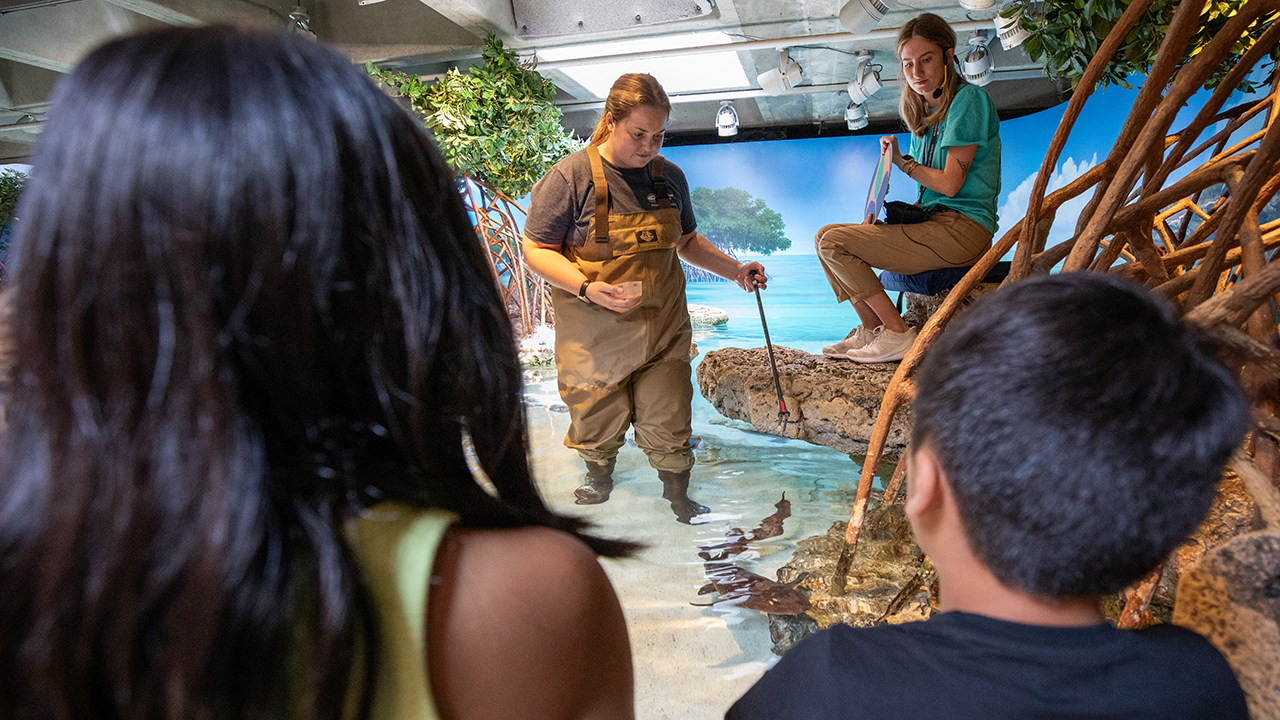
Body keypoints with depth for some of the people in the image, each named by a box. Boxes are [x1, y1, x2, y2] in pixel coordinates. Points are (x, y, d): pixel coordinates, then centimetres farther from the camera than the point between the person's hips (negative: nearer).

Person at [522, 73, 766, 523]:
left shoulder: (669, 176, 5)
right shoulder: (570, 176, -12)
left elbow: (687, 242, 19)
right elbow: (537, 250, -10)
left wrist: (734, 271, 7)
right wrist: (587, 288, -24)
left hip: (663, 329, 3)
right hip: (596, 334, -3)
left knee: (668, 426, 5)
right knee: (598, 420, 13)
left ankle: (679, 499, 30)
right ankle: (599, 477, 45)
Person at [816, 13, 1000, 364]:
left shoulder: (968, 99, -7)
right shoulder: (925, 114, 20)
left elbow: (950, 183, -13)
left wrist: (903, 162, 0)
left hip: (963, 228, -9)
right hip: (933, 221, 9)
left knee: (834, 243, -16)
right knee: (826, 235, 6)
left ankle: (898, 334, -11)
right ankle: (871, 330, 5)